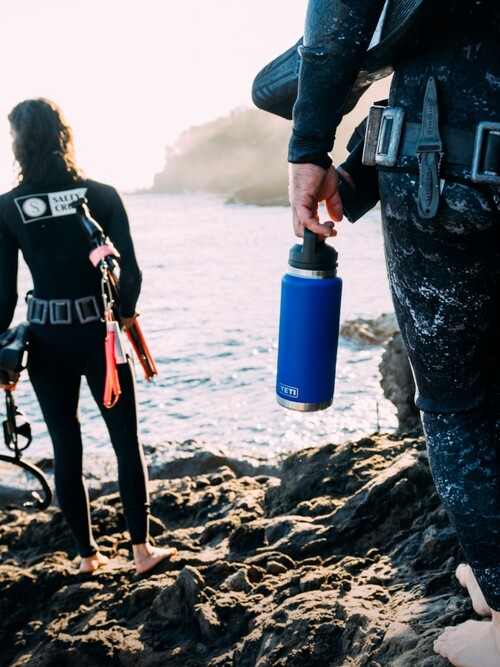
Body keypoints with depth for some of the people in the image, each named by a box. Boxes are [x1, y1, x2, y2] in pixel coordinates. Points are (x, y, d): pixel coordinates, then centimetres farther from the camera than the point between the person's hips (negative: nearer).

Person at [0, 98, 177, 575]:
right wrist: (124, 315, 9)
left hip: (47, 340, 1)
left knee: (66, 449, 13)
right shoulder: (102, 196, -6)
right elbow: (130, 274, -9)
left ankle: (87, 554, 23)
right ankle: (141, 549, 15)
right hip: (100, 334, 0)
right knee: (127, 441, 11)